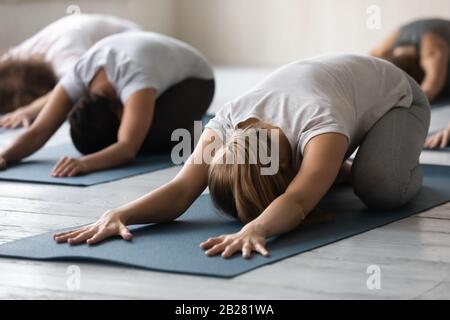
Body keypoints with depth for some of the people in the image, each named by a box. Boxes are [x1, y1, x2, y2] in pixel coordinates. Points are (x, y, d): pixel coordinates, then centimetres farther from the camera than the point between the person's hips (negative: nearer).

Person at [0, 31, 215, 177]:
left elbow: (127, 148, -57)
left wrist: (85, 163, -75)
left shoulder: (135, 77, -47)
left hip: (191, 81, -6)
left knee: (151, 136, -35)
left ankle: (187, 134, 0)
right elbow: (39, 130, -36)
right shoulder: (79, 77, -31)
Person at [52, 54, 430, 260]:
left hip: (394, 96, -5)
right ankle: (337, 167, 21)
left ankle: (406, 168, 5)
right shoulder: (228, 123, -32)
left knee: (381, 187, -33)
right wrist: (118, 213, -62)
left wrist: (254, 229, -83)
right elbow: (182, 188, -44)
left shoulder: (320, 124, -48)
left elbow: (296, 202, -62)